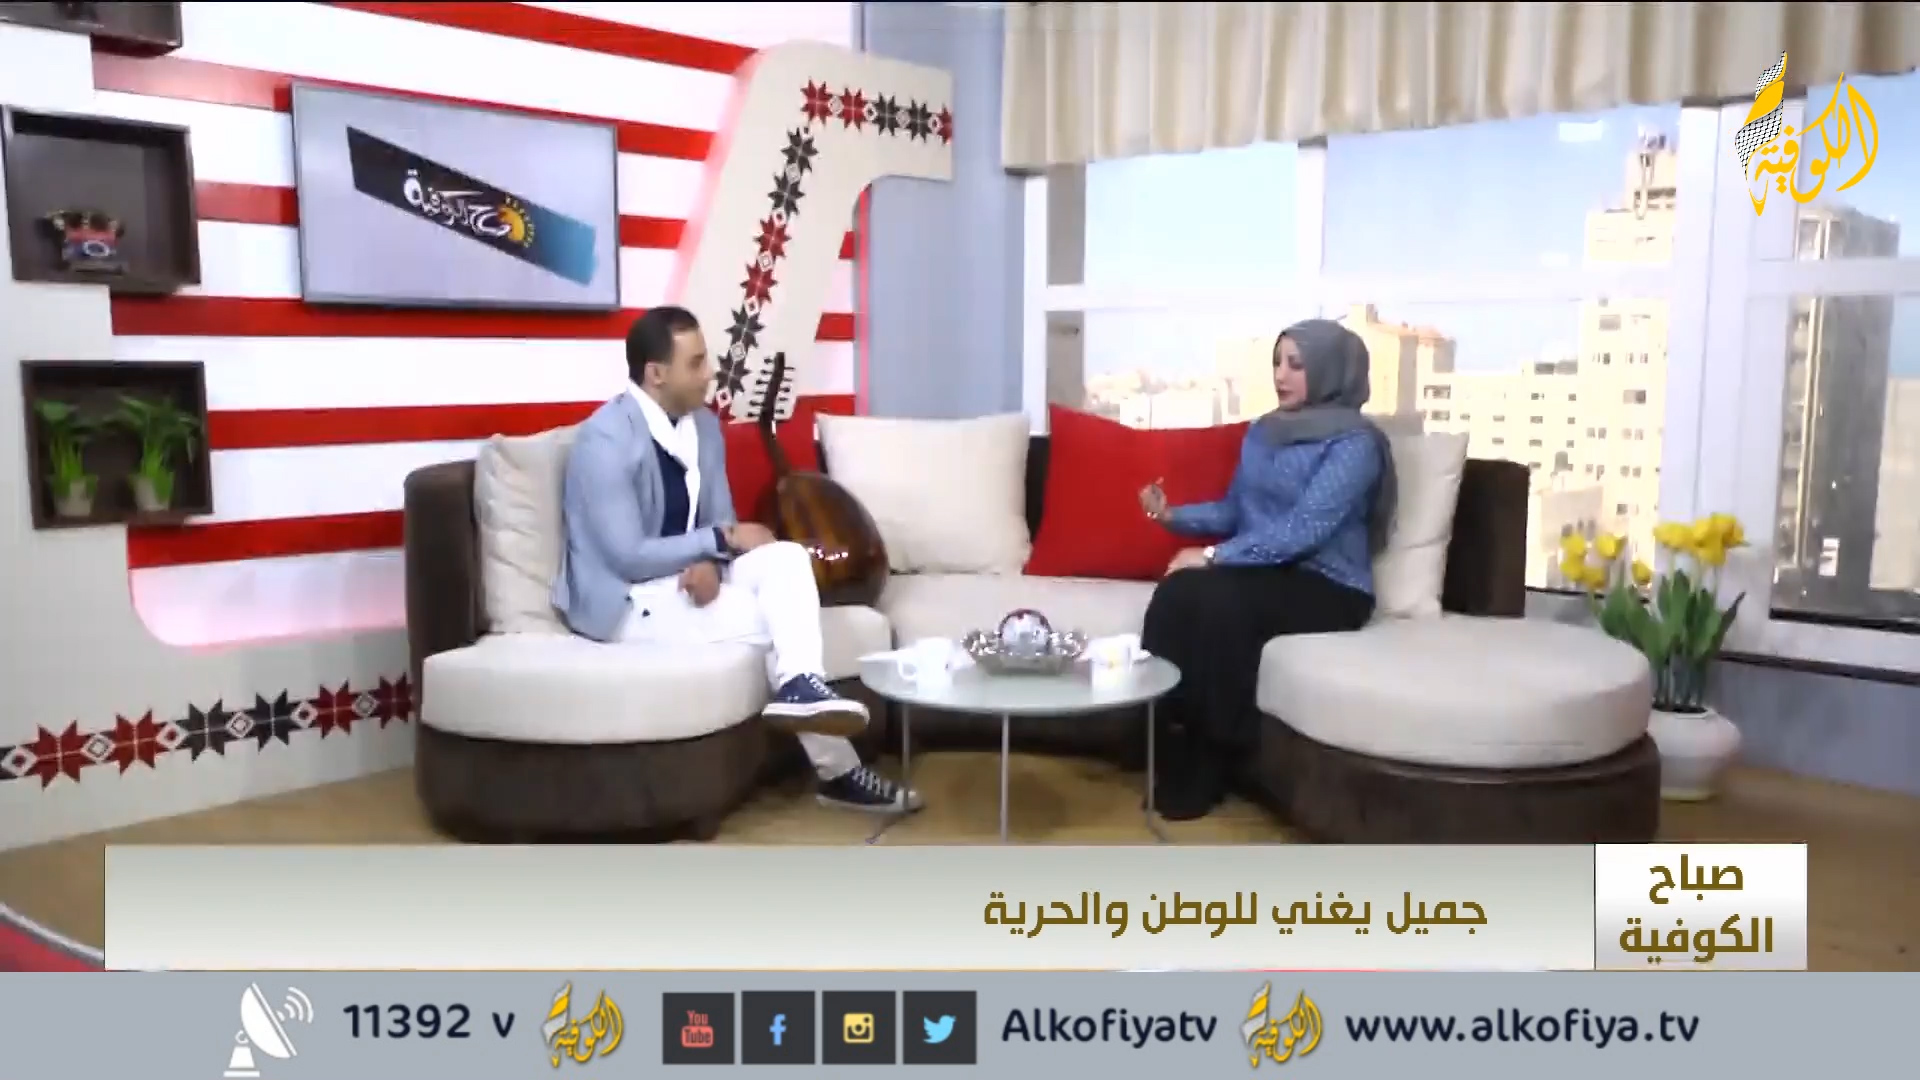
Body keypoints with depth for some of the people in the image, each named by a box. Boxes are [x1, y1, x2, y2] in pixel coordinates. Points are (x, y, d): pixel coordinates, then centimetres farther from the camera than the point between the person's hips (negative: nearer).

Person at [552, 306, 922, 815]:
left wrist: (710, 561, -17)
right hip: (624, 600, -7)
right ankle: (837, 771, -18)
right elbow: (628, 557, -24)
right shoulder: (606, 441, -21)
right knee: (776, 618, -20)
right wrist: (722, 540, -19)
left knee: (786, 557, -18)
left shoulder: (703, 424, 4)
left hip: (689, 577, 7)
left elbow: (720, 520, 6)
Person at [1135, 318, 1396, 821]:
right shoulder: (1262, 431, 15)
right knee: (1177, 592, -26)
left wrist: (1214, 556, -25)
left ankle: (1208, 767, -20)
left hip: (1327, 588, -6)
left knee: (1217, 598, -34)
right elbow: (1234, 511, 19)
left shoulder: (1354, 442, -9)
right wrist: (1172, 514, 0)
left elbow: (1304, 529, -21)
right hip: (1263, 574, 6)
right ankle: (1174, 753, -22)